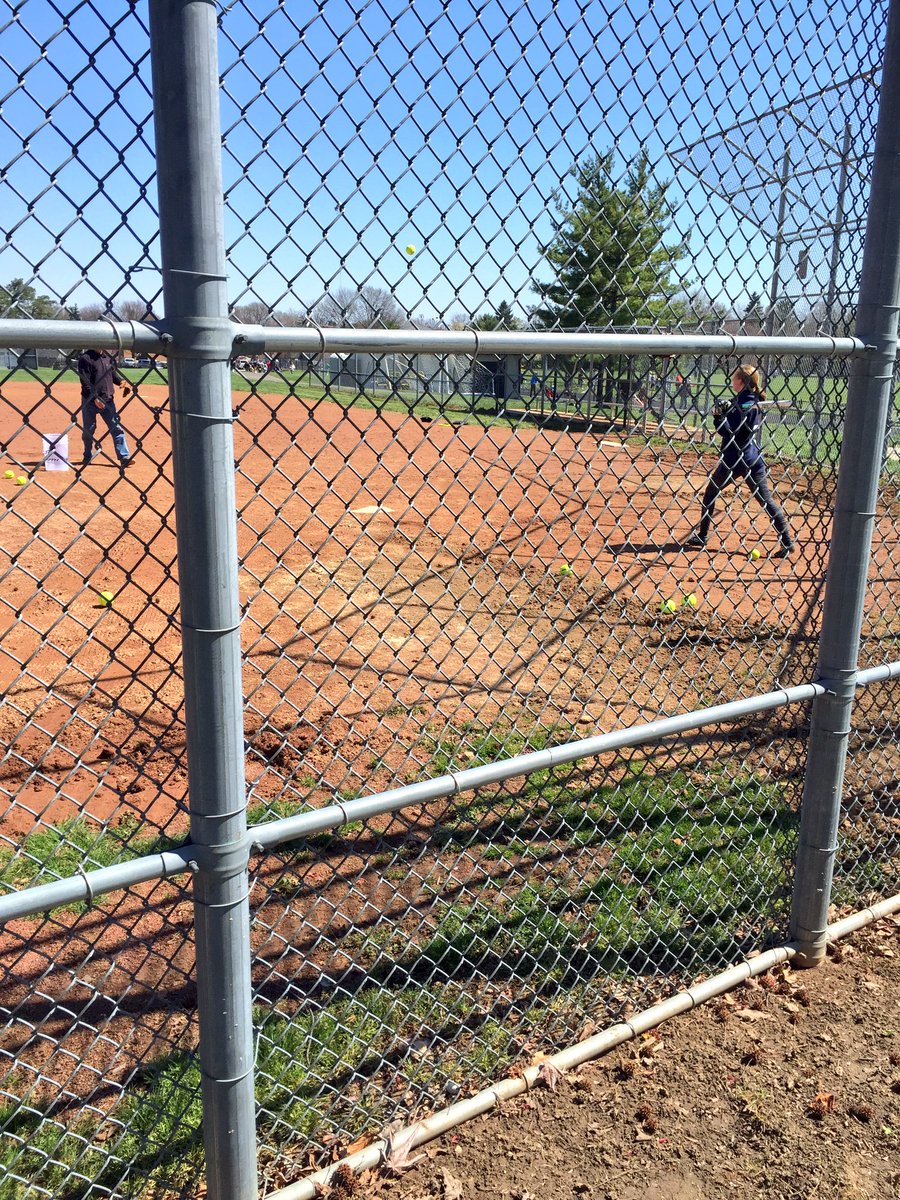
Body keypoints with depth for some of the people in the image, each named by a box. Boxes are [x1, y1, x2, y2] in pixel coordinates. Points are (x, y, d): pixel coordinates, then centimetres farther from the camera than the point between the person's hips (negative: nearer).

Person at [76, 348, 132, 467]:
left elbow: (114, 372, 19)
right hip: (90, 400, -4)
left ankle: (124, 457, -10)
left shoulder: (108, 356, 8)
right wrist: (95, 398, -22)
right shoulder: (85, 359, -10)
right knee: (88, 430, 9)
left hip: (108, 399, 4)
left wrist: (121, 381, -3)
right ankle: (88, 456, 26)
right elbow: (85, 382, -15)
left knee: (117, 427, -6)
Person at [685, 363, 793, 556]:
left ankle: (701, 536, 17)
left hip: (735, 459, -8)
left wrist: (719, 415, -16)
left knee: (710, 493, 11)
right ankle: (787, 541, 4)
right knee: (766, 499, 8)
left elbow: (729, 433, -20)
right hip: (754, 459, 8)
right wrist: (726, 410, 2)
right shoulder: (755, 402, 10)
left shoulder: (742, 404, -17)